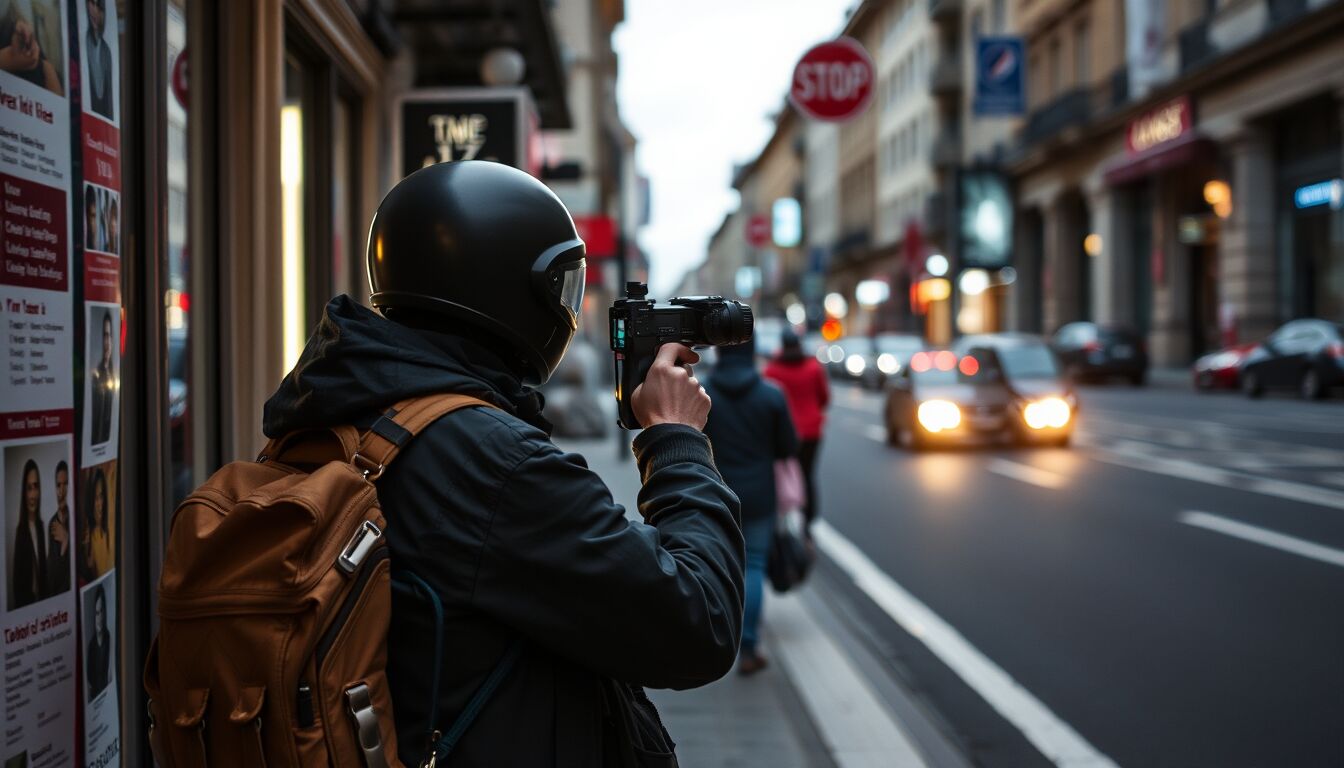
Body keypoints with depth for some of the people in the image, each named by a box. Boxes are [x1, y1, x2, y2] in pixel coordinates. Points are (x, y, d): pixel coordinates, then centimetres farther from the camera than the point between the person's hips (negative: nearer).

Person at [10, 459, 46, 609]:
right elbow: (17, 577, -15)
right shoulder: (21, 529, -14)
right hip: (25, 600, -7)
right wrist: (21, 603, -19)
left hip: (41, 598, 7)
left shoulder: (41, 526, 8)